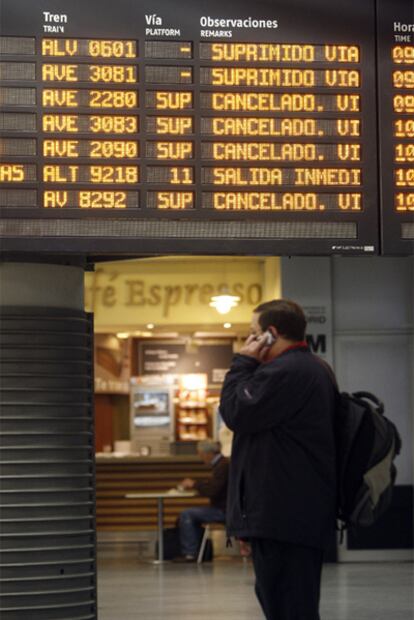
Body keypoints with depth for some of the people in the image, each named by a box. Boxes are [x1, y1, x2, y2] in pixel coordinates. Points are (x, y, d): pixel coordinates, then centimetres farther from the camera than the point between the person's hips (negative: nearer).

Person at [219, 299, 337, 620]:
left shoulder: (283, 372, -18)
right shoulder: (317, 368, 18)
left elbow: (236, 413, -13)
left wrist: (242, 363, -5)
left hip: (281, 517, -11)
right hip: (307, 510, 11)